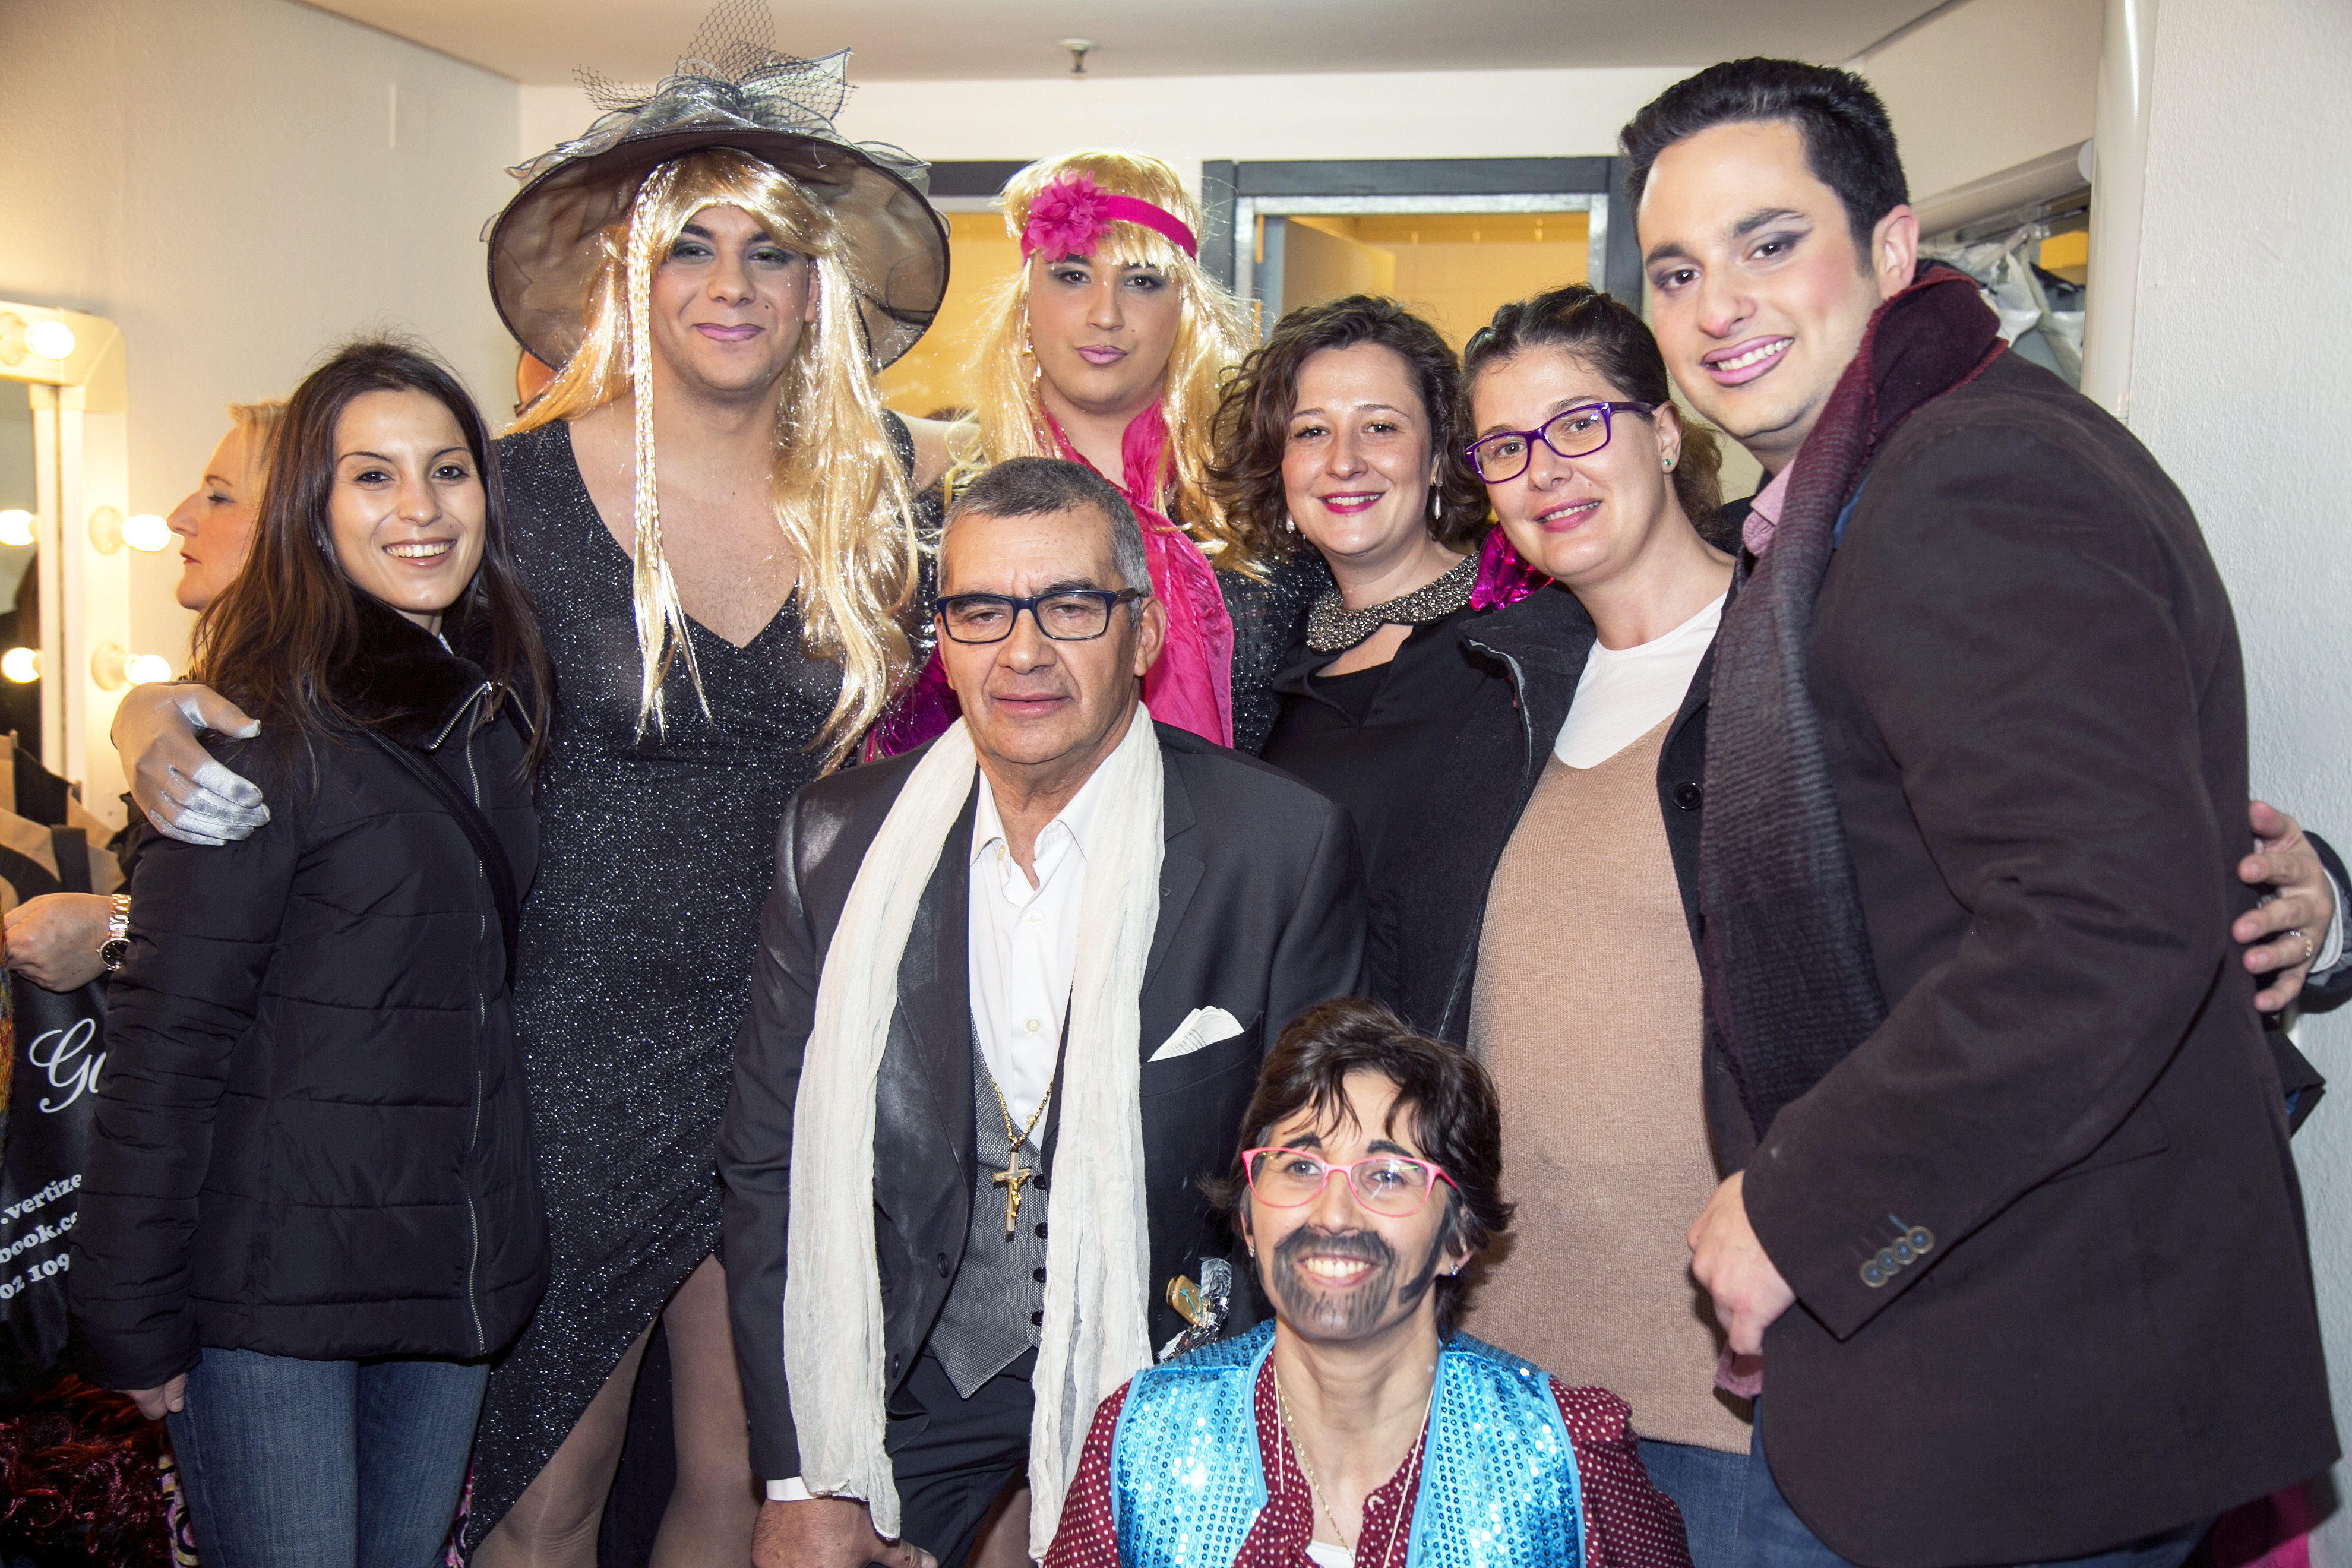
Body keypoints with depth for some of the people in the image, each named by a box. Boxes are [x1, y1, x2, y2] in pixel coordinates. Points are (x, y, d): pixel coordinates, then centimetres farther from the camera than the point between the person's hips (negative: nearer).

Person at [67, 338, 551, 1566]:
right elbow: (167, 1029, -14)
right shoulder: (273, 725, -14)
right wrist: (132, 1317, -13)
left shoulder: (498, 701, 8)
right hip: (273, 1276, -6)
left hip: (454, 1268, 6)